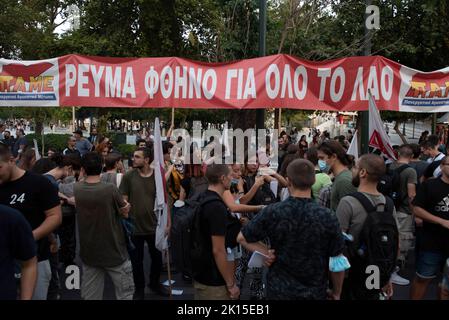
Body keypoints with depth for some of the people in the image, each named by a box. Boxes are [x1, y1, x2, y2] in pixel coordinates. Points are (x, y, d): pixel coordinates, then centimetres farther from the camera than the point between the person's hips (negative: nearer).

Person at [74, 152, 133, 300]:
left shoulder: (77, 189, -6)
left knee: (90, 297, 14)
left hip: (89, 253, 5)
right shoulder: (110, 189, -19)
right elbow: (125, 212, -4)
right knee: (125, 294, 10)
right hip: (114, 253, -4)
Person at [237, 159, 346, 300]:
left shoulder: (272, 212, -14)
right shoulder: (328, 217, -14)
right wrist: (336, 293, 7)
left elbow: (242, 238, -4)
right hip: (315, 292, 1)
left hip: (279, 289, 0)